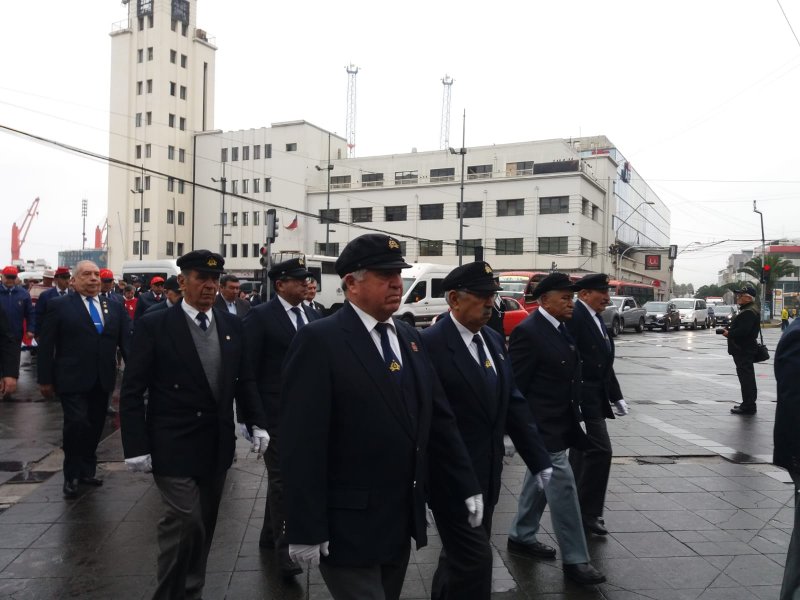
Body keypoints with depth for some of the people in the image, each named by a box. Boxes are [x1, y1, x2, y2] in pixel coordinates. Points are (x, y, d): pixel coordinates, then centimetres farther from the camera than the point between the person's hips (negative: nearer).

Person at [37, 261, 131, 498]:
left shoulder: (115, 307, 8)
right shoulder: (59, 305, -2)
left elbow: (126, 342, 5)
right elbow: (46, 345, -2)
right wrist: (45, 379, -4)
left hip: (102, 381, 4)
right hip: (72, 380, -4)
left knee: (95, 427, 12)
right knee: (77, 424, -9)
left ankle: (88, 469, 30)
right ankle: (71, 475, 10)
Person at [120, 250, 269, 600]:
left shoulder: (232, 325, 4)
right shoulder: (154, 325, -8)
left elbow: (244, 380, 11)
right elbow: (132, 392, -8)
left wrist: (256, 423, 2)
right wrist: (136, 446, -13)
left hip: (217, 445, 5)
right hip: (173, 445, -4)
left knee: (204, 525, 14)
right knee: (185, 522, -9)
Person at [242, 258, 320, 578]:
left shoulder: (312, 315, 9)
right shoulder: (260, 316, -9)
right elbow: (249, 367, -10)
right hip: (275, 412, -6)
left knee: (281, 476, 18)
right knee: (281, 478, -4)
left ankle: (270, 534, 33)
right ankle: (284, 547, 5)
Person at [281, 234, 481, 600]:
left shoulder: (409, 338, 8)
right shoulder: (319, 341, -14)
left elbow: (439, 419, 11)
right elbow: (302, 443, -18)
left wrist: (467, 486, 8)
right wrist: (306, 529, -19)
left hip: (403, 521, 7)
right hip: (349, 527, -7)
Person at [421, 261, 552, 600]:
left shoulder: (495, 340, 7)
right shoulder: (430, 344, -17)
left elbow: (514, 404, 8)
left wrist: (541, 461, 4)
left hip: (487, 474, 7)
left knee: (460, 556, 21)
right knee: (475, 559, -3)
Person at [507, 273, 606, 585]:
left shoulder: (561, 328, 9)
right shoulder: (528, 331, -18)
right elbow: (515, 384, -17)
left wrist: (574, 414, 12)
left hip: (560, 423, 9)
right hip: (541, 425, -9)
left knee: (539, 481, 19)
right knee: (562, 485, -5)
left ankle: (521, 536, 35)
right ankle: (575, 559, 6)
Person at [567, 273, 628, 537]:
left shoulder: (596, 319, 15)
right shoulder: (574, 317, -16)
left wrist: (616, 397, 17)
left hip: (595, 397, 10)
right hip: (582, 398, -10)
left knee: (582, 451, 16)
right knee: (600, 450, -10)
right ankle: (588, 511, 0)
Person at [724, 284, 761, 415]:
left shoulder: (750, 312, -18)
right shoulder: (746, 310, 17)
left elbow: (743, 331, -26)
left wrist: (729, 334, -13)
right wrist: (729, 330, 7)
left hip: (744, 350, -11)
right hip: (742, 350, 11)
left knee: (746, 377, -7)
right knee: (746, 377, 16)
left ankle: (748, 406, -3)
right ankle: (748, 404, 24)